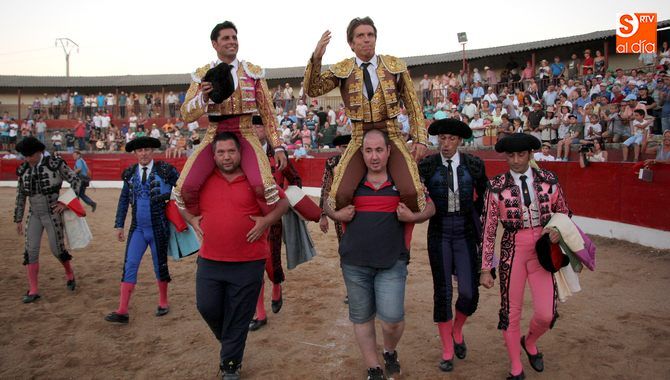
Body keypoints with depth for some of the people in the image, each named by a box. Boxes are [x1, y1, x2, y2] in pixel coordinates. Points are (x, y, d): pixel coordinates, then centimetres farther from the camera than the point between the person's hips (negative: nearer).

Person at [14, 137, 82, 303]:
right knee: (31, 250, -1)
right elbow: (20, 196, 9)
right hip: (34, 215, 4)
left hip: (53, 214, -4)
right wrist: (18, 219, 10)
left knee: (57, 249, 1)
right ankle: (33, 290, 7)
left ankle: (69, 274, 31)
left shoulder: (55, 163, -12)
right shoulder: (23, 170, 2)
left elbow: (76, 181, -9)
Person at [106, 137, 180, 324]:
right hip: (138, 229, 3)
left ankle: (163, 303, 29)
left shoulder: (165, 170, -7)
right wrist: (119, 225, 6)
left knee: (160, 266, 10)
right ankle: (122, 311, 1)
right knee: (129, 265, -3)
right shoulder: (130, 173, 5)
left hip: (159, 229, -3)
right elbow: (124, 200, 10)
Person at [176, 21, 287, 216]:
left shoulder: (253, 72, 5)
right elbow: (186, 115, 1)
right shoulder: (202, 75, 6)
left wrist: (278, 147, 1)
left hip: (245, 135, -1)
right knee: (186, 188, -20)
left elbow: (267, 112, 8)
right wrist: (203, 97, -19)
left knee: (263, 186, -29)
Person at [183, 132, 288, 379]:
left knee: (238, 318, 6)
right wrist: (192, 220, 3)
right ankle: (230, 341, 38)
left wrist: (266, 221, -10)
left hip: (248, 263, -3)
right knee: (207, 307, 7)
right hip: (209, 261, 3)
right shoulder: (203, 180, 4)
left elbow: (282, 202, 4)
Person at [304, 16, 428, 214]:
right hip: (360, 139, 0)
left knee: (411, 192, -21)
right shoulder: (342, 70, 4)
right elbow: (312, 90, -7)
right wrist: (316, 58, -21)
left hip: (391, 136, 0)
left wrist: (420, 138, 1)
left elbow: (412, 105, 9)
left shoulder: (395, 66, 6)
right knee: (341, 194, -20)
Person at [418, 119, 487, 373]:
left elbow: (483, 196, 12)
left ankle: (457, 331, 32)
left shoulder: (474, 165, -1)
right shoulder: (427, 165, -4)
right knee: (442, 292, 4)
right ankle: (447, 351, 21)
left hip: (465, 233, 1)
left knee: (469, 292, -2)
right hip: (439, 234, -1)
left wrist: (472, 219, 12)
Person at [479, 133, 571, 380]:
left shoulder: (549, 180, 1)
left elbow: (564, 213, 16)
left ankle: (530, 342, 35)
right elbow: (488, 230, -4)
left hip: (543, 249, 2)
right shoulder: (496, 187, -6)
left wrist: (558, 230, -7)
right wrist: (485, 268, -4)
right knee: (511, 311, 7)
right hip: (513, 250, -1)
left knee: (546, 314, -2)